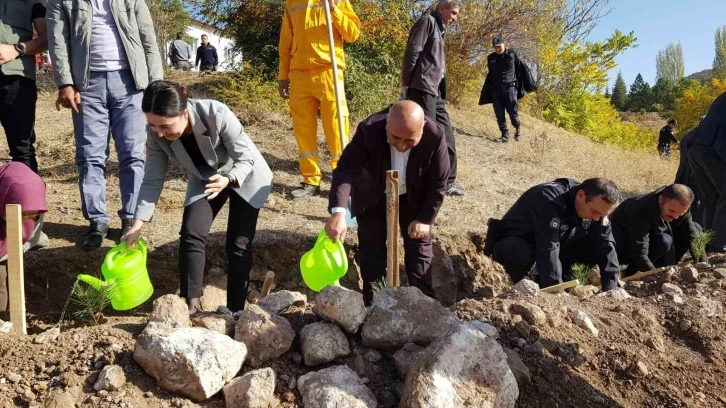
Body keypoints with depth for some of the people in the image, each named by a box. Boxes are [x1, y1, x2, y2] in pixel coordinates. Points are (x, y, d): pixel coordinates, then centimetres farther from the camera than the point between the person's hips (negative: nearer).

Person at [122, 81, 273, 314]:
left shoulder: (216, 114, -37)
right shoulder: (156, 134, -24)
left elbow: (245, 158, -28)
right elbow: (153, 180, -15)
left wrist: (228, 180, -48)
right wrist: (138, 224, -20)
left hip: (245, 176, -3)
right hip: (204, 179, 4)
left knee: (238, 245, -6)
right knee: (191, 235, -13)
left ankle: (235, 311, 6)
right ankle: (191, 305, 0)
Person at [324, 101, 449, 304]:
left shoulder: (435, 136, -32)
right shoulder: (368, 131, -36)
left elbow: (438, 184, -19)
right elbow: (346, 169, -42)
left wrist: (425, 218, -16)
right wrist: (338, 212, -56)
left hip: (414, 195, 1)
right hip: (373, 195, 0)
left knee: (419, 245, 5)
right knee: (372, 247, 3)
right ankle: (373, 302, 16)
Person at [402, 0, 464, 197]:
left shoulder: (439, 29, 25)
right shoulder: (428, 21, -3)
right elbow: (412, 51, -14)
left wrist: (441, 90, 18)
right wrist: (407, 83, -17)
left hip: (435, 92, 10)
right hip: (422, 89, -10)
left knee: (447, 136, 10)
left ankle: (446, 182, 17)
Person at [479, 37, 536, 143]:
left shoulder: (512, 54, 1)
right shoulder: (491, 58, 10)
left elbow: (523, 68, 7)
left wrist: (530, 85, 6)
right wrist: (487, 93, 20)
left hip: (510, 87, -3)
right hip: (496, 90, 4)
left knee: (512, 111, -7)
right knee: (499, 115, 1)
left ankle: (517, 127, 21)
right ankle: (505, 135, 8)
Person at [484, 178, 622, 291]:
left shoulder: (598, 206, -13)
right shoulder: (550, 199, -36)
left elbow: (606, 246, -13)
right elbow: (547, 250, -40)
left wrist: (610, 290, -23)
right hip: (514, 241, -6)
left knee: (597, 249, -12)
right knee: (522, 255, -41)